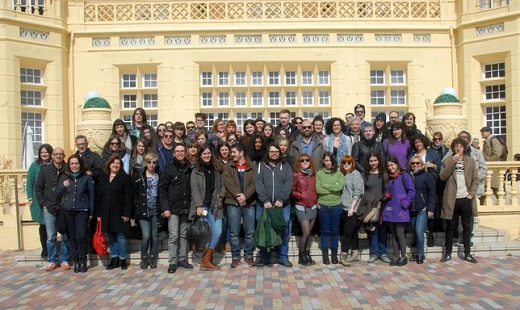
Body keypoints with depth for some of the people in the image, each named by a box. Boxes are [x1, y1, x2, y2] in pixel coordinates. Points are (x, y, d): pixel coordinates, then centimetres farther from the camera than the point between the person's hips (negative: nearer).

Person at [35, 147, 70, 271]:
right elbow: (38, 188, 7)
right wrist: (43, 203, 0)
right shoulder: (45, 169, 3)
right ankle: (52, 261, 17)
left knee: (66, 236, 5)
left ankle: (64, 260, 16)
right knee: (51, 236, 6)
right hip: (49, 208, 1)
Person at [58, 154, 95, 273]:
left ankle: (83, 261, 6)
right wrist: (64, 187, -11)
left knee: (81, 236, -11)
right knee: (72, 237, 5)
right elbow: (58, 195, 10)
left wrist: (91, 213, 2)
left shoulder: (87, 177, 3)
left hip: (82, 211, -2)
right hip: (68, 211, 3)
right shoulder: (64, 177, 10)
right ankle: (76, 261, 15)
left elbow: (92, 195, 4)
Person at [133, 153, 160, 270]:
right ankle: (144, 258, 13)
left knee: (155, 235, 8)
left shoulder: (159, 176, 5)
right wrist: (137, 206, -6)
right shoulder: (138, 176, 2)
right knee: (146, 235, -6)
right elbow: (134, 194, 1)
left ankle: (152, 258, 21)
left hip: (155, 210, 2)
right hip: (143, 210, -2)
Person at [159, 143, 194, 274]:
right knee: (173, 235, -3)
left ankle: (182, 259, 20)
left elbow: (192, 188, 10)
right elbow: (162, 189, -5)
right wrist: (165, 208, -13)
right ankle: (172, 262, 6)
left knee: (183, 235, 11)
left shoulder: (190, 169, 7)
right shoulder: (169, 169, -3)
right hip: (173, 208, -4)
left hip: (186, 208, 4)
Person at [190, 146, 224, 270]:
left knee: (217, 232, -4)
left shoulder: (216, 170, 16)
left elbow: (221, 186, 23)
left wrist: (220, 196, 3)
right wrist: (199, 206, -17)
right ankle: (206, 260, 10)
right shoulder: (196, 171, 3)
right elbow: (194, 189, -6)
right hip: (202, 206, -4)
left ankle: (206, 260, 8)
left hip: (215, 206, 4)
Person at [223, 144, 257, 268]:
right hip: (233, 203, 0)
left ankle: (248, 256, 18)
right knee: (234, 233, 4)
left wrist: (245, 195, -17)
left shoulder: (252, 167, 6)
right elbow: (228, 183, -5)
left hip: (249, 203, 0)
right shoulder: (228, 167, 8)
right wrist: (238, 195, -17)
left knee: (249, 232, 5)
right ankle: (235, 257, 15)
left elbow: (254, 183, -3)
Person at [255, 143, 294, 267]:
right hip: (264, 204, 0)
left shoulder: (285, 166, 10)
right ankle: (265, 258, 17)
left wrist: (281, 199, -15)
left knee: (284, 231, 2)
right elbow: (258, 183, -5)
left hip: (283, 205, 0)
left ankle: (283, 257, 16)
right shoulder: (261, 165, 7)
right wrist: (265, 200, -17)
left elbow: (289, 183, -2)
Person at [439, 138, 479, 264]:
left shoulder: (470, 161, 7)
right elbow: (442, 176, -10)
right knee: (450, 227, 5)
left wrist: (472, 193, -6)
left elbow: (475, 179, 6)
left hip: (466, 199, 2)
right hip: (451, 199, -2)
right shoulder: (447, 160, 3)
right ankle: (448, 253, 13)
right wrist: (452, 162, -15)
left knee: (466, 227, 10)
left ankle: (467, 254, 18)